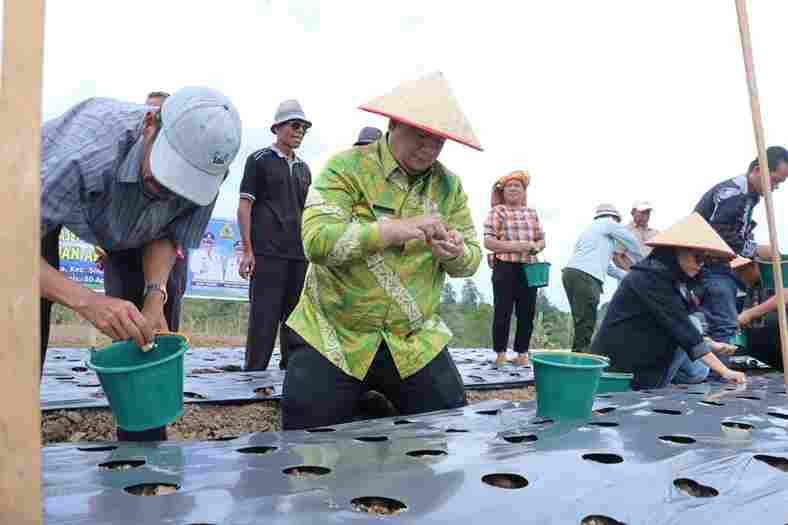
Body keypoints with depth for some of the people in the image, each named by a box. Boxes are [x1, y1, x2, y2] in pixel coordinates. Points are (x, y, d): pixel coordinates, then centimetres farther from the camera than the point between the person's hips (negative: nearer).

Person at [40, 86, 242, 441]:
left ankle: (143, 444, 8)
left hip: (126, 216, 3)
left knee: (154, 332, -9)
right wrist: (86, 300, -54)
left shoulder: (204, 171, -30)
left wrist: (155, 297, -31)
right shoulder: (81, 152, -45)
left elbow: (167, 235, -14)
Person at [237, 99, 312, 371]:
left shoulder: (304, 168, 19)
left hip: (300, 255, 6)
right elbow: (244, 206, -2)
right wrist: (248, 250, -10)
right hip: (267, 253, -5)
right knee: (263, 319, -6)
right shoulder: (259, 159, 3)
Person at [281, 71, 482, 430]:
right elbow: (316, 239, -19)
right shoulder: (345, 167, -7)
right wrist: (393, 230, -28)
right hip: (333, 338, -3)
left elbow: (472, 259, 8)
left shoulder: (449, 186, 7)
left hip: (415, 343, 4)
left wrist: (455, 254, -17)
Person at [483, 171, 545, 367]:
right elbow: (488, 242, -9)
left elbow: (541, 239, 18)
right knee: (503, 313, -2)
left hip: (529, 268, 5)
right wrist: (514, 246, -18)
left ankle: (522, 354, 18)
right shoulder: (497, 211, 0)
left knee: (527, 313, 7)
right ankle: (500, 354, 8)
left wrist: (536, 246, -5)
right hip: (505, 268, -5)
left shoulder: (531, 213, 15)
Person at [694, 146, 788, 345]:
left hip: (718, 264, 10)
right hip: (707, 264, -10)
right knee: (725, 327, -14)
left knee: (723, 324, 12)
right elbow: (717, 235, -24)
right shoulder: (732, 192, -17)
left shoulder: (748, 194, 14)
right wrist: (756, 250, -16)